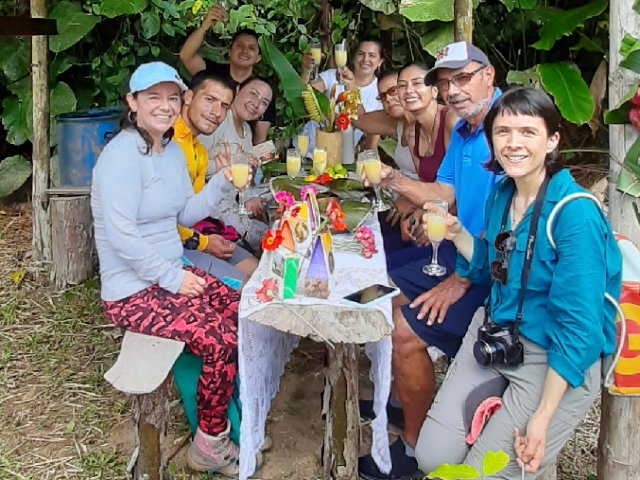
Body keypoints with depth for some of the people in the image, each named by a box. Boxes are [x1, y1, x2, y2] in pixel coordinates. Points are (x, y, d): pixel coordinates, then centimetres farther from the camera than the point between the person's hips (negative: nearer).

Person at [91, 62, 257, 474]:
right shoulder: (123, 154, -19)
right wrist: (173, 278, -19)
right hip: (133, 291, -9)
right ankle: (210, 446, 1)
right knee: (221, 342, -21)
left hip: (172, 273, 9)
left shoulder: (173, 150, 10)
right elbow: (121, 235, -25)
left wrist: (224, 182, 0)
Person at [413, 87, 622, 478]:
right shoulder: (501, 195, 1)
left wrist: (543, 416, -21)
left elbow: (579, 326, -21)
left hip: (556, 362, -6)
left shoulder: (575, 214, -22)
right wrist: (456, 234, -2)